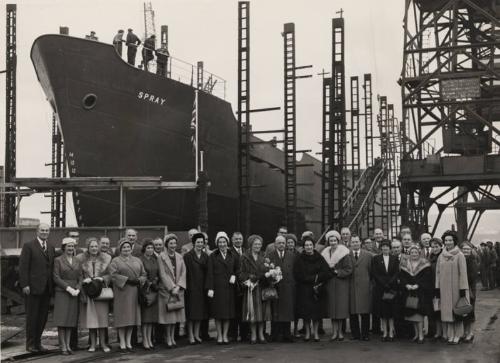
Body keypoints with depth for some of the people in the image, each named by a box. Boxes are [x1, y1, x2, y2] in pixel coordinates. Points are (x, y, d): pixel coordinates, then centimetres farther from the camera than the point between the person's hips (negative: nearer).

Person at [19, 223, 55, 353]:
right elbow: (23, 267, -8)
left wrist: (52, 286, 8)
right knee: (32, 316, 2)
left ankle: (37, 342, 20)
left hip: (46, 289, 6)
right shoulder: (28, 246, -3)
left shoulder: (51, 248, 14)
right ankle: (30, 344, 11)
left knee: (43, 316, 9)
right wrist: (25, 285, -14)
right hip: (33, 288, -5)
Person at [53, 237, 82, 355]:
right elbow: (56, 278, -7)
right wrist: (68, 288, -14)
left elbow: (80, 278, 10)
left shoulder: (77, 261, 12)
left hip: (74, 294, 4)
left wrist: (77, 289, -7)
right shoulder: (58, 260, -1)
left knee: (71, 320, 5)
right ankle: (63, 346, -2)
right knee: (62, 320, -5)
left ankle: (68, 345, 10)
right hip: (61, 293, -4)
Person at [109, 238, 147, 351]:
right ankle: (122, 343, 1)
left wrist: (138, 280, -7)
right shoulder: (115, 261, 2)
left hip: (134, 292, 4)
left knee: (132, 317, 4)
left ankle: (128, 342, 12)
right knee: (122, 317, -4)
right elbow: (113, 275, -11)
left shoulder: (137, 260, 16)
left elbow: (144, 274, 13)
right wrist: (127, 279, -17)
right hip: (121, 292, -4)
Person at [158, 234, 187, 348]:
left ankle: (172, 338, 15)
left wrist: (178, 286, -9)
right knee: (168, 314, -2)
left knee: (175, 314, 7)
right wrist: (172, 288, -14)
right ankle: (168, 339, 6)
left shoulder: (179, 257, 9)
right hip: (166, 289, -4)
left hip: (178, 290, 4)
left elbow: (183, 273, 4)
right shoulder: (162, 257, -5)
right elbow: (163, 274, -10)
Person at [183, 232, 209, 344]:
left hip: (202, 288, 5)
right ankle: (191, 336, 7)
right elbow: (186, 272, -10)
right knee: (191, 312, 0)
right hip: (191, 287, -5)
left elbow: (207, 272, 9)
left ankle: (196, 334, 18)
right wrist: (187, 287, -15)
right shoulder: (188, 256, -6)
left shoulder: (205, 256, 8)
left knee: (200, 311, 9)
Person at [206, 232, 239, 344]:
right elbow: (210, 273, -4)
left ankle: (225, 335, 11)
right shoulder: (213, 256, 0)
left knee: (228, 312, 3)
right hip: (217, 287, -3)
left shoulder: (232, 256, 9)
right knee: (218, 312, -1)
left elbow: (237, 269, 18)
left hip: (229, 287, 3)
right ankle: (219, 336, 8)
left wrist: (234, 276, -4)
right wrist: (210, 288, -11)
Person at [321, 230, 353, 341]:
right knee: (332, 307, 2)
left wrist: (337, 272, -15)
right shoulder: (325, 253, 9)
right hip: (330, 285, 4)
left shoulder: (344, 253, -5)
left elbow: (349, 270, -8)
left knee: (340, 306, -3)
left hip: (341, 284, -4)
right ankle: (335, 332, 6)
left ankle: (340, 331, 9)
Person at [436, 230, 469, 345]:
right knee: (446, 310, 3)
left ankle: (457, 335, 9)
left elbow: (463, 273, -7)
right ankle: (450, 335, 10)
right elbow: (438, 273, 11)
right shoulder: (441, 256, 8)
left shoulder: (459, 255, -5)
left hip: (456, 287, -4)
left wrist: (463, 289, -11)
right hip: (444, 288, 4)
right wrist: (437, 288, 6)